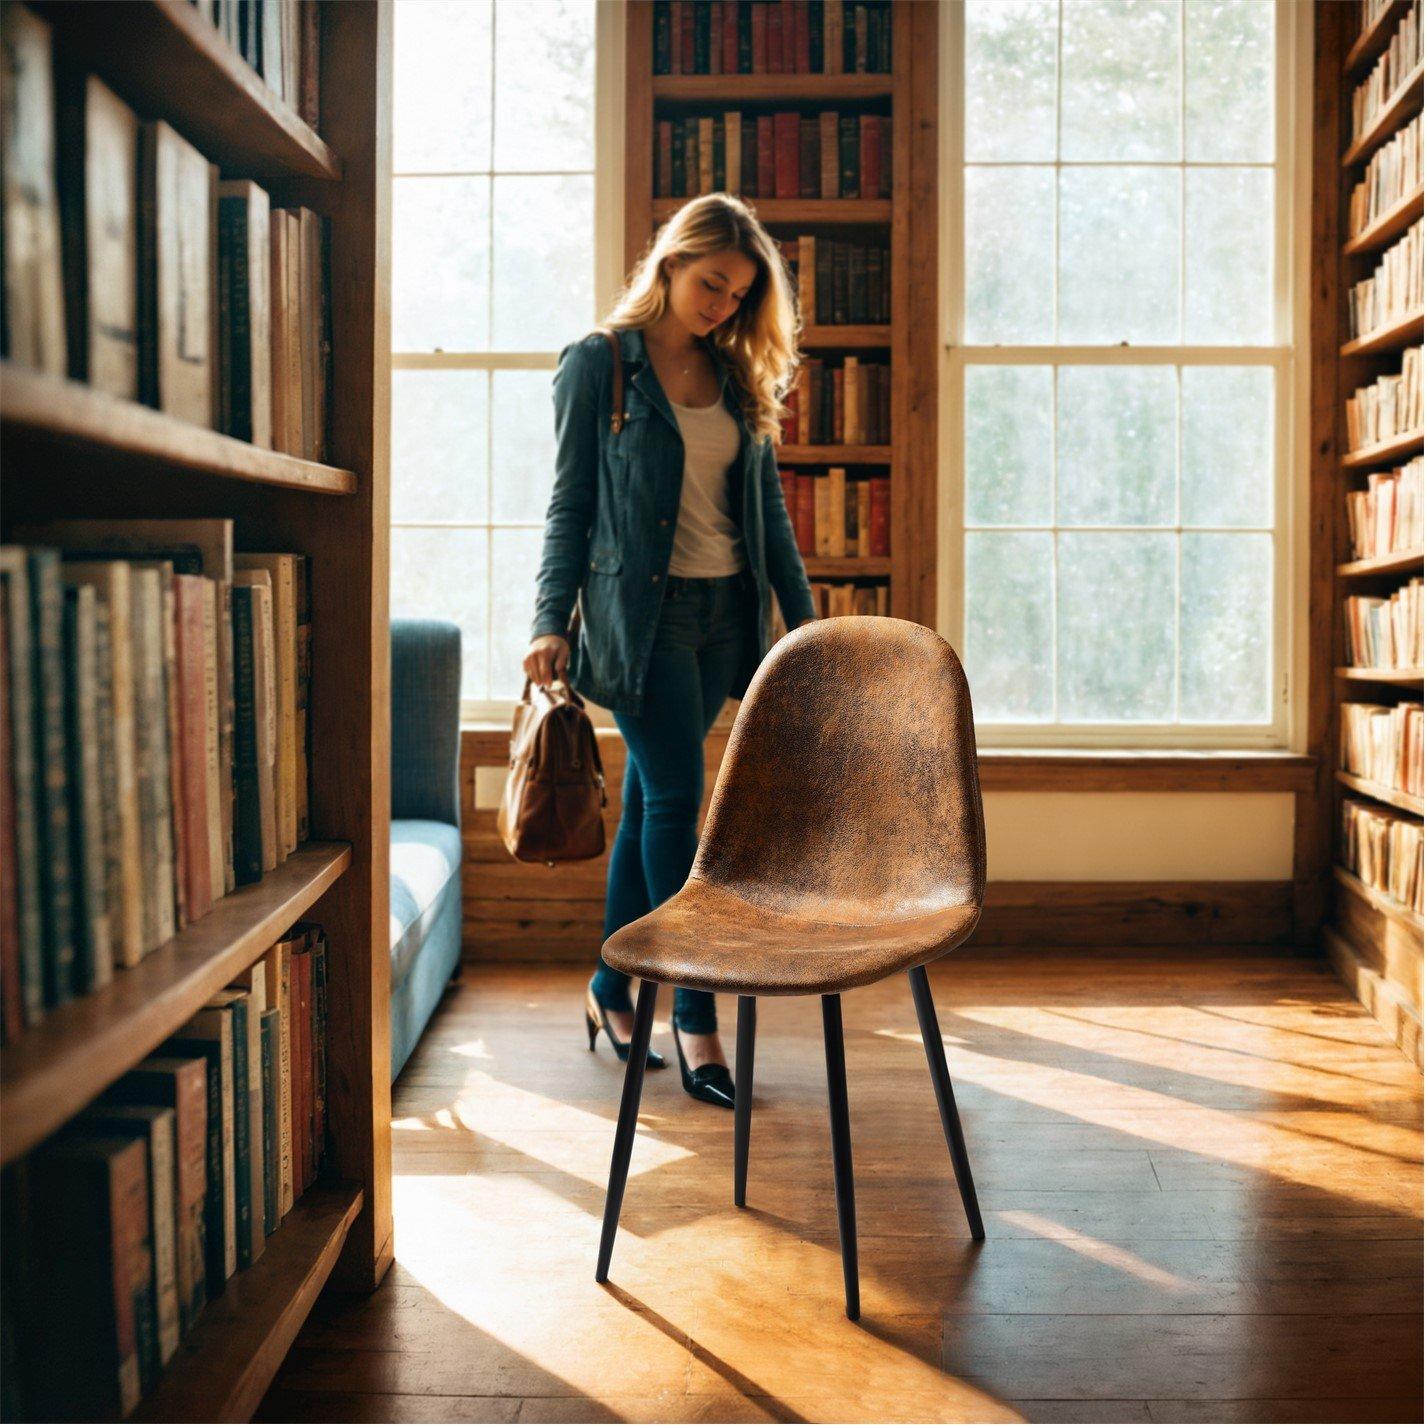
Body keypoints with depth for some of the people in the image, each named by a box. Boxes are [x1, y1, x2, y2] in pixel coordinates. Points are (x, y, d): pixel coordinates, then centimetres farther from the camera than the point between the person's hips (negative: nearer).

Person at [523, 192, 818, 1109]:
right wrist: (552, 621, -9)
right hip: (639, 610, -5)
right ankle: (694, 1016, -3)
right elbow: (570, 505, -1)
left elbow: (769, 509, 15)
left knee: (652, 797, 10)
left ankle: (611, 989, 23)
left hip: (725, 611, 5)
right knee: (676, 798, -10)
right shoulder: (597, 364, 0)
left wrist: (805, 620, 11)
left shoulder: (739, 376, 13)